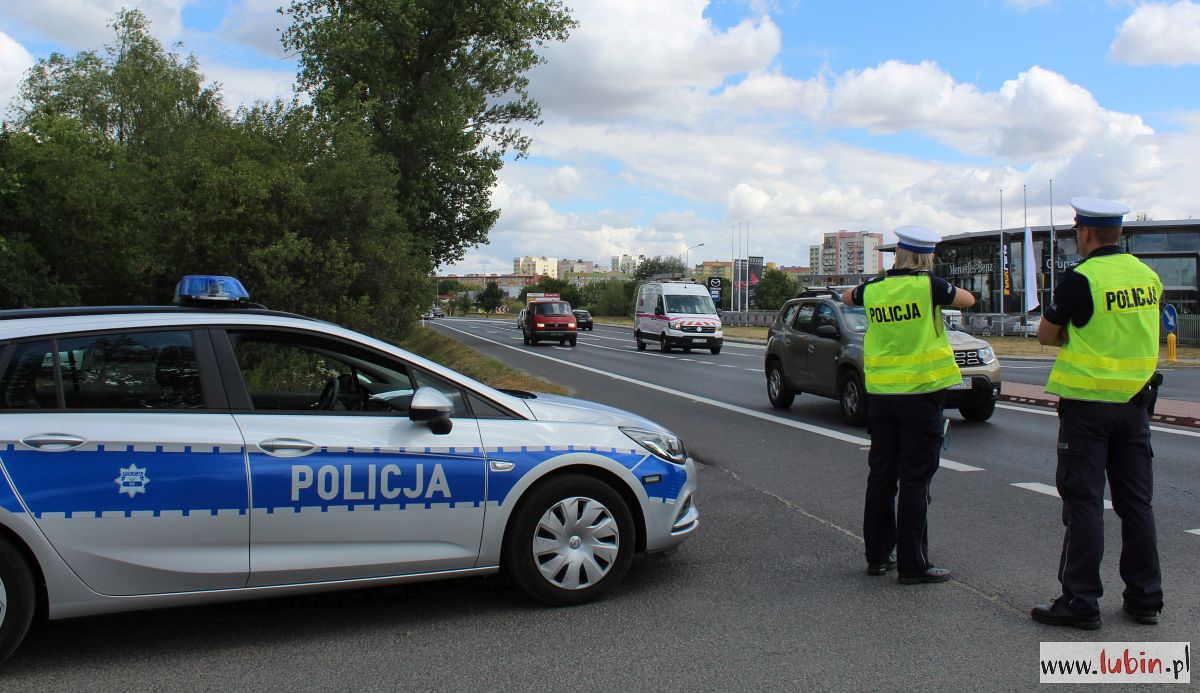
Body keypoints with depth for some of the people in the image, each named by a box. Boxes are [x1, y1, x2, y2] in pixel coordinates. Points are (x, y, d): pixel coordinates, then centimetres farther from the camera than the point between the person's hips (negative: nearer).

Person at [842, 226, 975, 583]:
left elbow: (847, 297, 25)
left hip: (881, 393, 5)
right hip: (920, 393, -4)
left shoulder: (874, 289, 3)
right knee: (915, 480, -2)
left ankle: (877, 555, 21)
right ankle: (912, 564, 2)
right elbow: (968, 300, 9)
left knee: (881, 475, 12)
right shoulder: (929, 286, -10)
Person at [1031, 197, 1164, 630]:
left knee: (1083, 501, -1)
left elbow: (1046, 335, -6)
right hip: (1135, 400, 7)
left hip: (1088, 404, -6)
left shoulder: (1081, 278, -14)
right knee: (1136, 502, 12)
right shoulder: (1148, 275, 7)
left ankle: (1080, 602, 3)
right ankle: (1145, 598, 20)